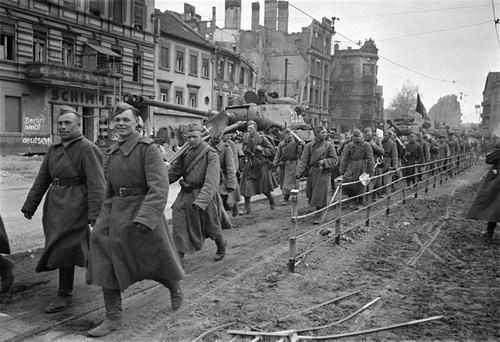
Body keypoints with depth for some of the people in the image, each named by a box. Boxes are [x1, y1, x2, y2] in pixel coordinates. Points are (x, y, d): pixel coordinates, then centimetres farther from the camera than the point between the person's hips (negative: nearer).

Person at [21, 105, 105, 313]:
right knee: (76, 244, 13)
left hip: (75, 204, -7)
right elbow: (42, 180, 15)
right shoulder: (54, 150, 12)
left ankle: (65, 296, 8)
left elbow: (96, 184, -17)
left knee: (64, 247, -5)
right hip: (55, 203, 7)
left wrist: (95, 214, -23)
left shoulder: (87, 149, -11)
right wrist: (29, 206, 12)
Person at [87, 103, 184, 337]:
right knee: (107, 265, 0)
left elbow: (159, 187, -23)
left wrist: (145, 217, -34)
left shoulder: (148, 149, -14)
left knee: (158, 258, 13)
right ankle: (113, 318, 12)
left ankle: (175, 287, 43)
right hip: (116, 212, 6)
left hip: (143, 212, -6)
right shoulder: (112, 152, 9)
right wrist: (106, 213, 27)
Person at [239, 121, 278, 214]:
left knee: (264, 188, 8)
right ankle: (247, 208, 4)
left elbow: (272, 150, -7)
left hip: (261, 165, -3)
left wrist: (261, 149, -17)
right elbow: (243, 148, 24)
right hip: (249, 166, 3)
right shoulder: (246, 139, 4)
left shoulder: (262, 138, -9)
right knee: (246, 187, -5)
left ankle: (271, 198, 40)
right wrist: (245, 150, 3)